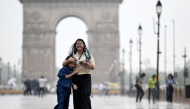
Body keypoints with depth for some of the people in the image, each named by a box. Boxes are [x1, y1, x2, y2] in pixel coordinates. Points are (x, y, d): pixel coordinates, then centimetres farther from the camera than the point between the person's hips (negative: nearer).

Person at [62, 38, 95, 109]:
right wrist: (68, 60, -13)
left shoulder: (88, 55, 6)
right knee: (76, 97, 0)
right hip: (75, 78, 2)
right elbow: (63, 64, 8)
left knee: (85, 97, -12)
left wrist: (86, 63, -15)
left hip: (85, 77, -2)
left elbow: (93, 67, 4)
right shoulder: (72, 55, 10)